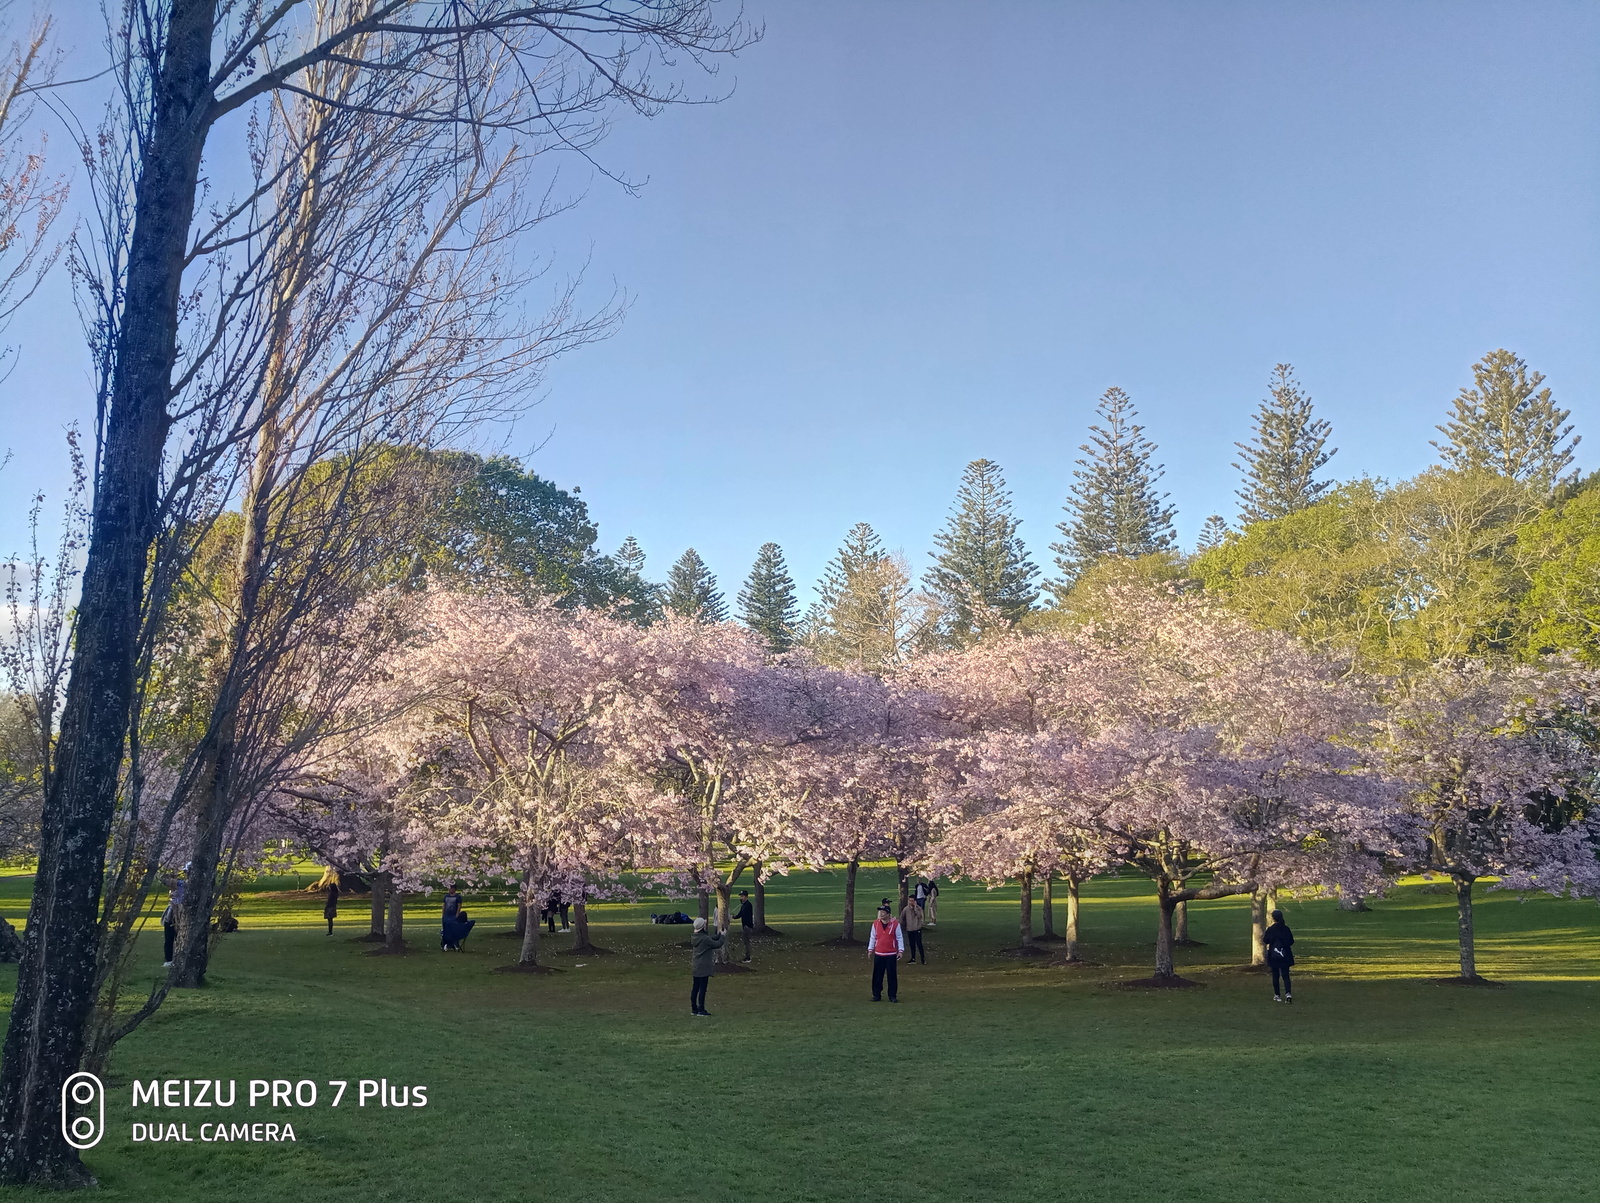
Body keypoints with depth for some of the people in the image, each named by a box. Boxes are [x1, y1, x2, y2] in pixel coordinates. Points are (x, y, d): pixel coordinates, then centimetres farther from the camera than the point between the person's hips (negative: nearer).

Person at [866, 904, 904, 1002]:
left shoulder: (895, 923, -4)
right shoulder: (875, 923, 3)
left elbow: (899, 938, 0)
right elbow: (872, 937, 10)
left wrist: (900, 950, -5)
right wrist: (870, 949, 7)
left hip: (891, 955, -2)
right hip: (878, 954, 2)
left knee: (892, 975, 2)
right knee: (877, 976, 3)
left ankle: (893, 995, 11)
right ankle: (876, 995, 13)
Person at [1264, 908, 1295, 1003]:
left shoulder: (1270, 930, -11)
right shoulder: (1286, 928, -5)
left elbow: (1266, 941, 2)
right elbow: (1291, 942, 2)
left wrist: (1262, 938, 23)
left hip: (1273, 956, -2)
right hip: (1285, 956, 2)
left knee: (1275, 976, 10)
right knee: (1285, 975, 5)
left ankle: (1277, 996, 15)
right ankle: (1288, 993, -14)